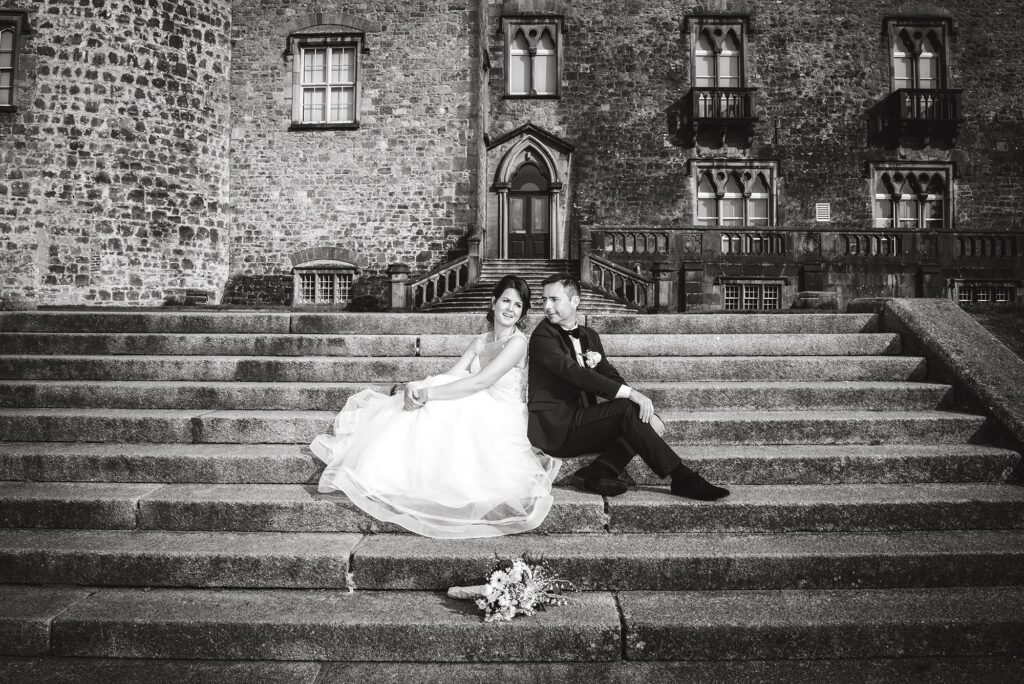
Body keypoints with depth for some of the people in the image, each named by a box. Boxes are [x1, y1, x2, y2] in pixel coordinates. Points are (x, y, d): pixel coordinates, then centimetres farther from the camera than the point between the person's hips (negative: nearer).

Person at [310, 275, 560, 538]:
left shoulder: (517, 342, -10)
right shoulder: (479, 341, 12)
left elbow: (480, 382, -21)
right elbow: (450, 377, 3)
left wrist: (427, 394, -23)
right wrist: (415, 387, -18)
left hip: (497, 424, -6)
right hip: (474, 416, 6)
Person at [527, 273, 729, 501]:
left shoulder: (590, 337, 17)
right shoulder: (543, 336, -7)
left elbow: (610, 376, 10)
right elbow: (574, 372, -21)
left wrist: (637, 397, -13)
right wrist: (630, 394, -28)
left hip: (580, 424, 8)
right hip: (555, 428, -7)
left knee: (648, 420, -8)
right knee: (628, 410, -23)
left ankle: (597, 473, -21)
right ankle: (682, 478, -19)